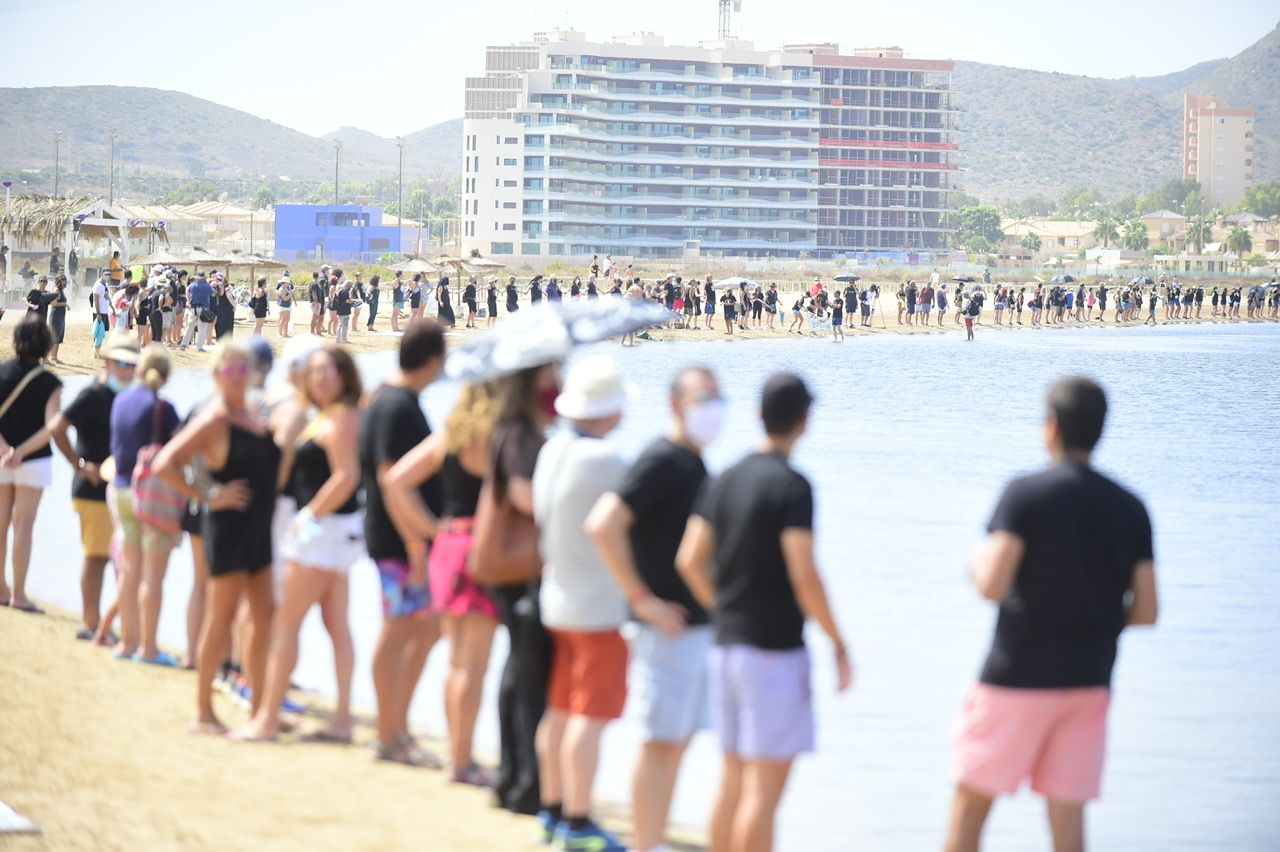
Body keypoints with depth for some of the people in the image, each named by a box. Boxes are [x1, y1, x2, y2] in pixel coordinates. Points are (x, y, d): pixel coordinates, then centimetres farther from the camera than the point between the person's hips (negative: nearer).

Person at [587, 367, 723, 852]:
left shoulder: (693, 465, 13)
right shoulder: (662, 461, -15)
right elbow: (603, 524, -25)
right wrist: (642, 600, -21)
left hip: (698, 627, 9)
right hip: (672, 628, -9)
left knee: (677, 743, 12)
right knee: (662, 743, -5)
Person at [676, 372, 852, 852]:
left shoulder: (726, 481, 8)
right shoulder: (791, 487, -14)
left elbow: (690, 560, 9)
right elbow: (803, 576, -18)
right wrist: (838, 644, -9)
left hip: (726, 645, 8)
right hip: (775, 649, -8)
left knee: (733, 779, 14)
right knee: (765, 788, -6)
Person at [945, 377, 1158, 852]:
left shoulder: (1026, 495, -11)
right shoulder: (1130, 510, 4)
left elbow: (992, 586, -19)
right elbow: (1146, 612, 3)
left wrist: (979, 563, 3)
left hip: (1017, 676, -4)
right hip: (1088, 682, 4)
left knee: (969, 808, 7)